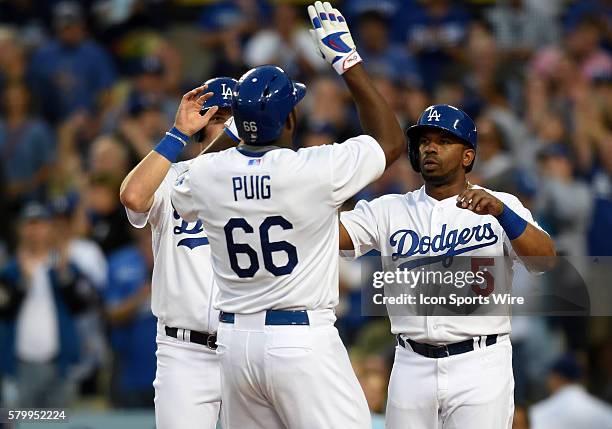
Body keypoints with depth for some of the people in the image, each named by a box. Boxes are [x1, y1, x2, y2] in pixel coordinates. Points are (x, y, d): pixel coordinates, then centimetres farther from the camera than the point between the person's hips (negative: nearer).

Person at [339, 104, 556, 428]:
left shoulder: (501, 207, 1)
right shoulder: (391, 211, 8)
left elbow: (545, 260, -15)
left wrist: (501, 212, -31)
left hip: (479, 366, -3)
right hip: (412, 365, 3)